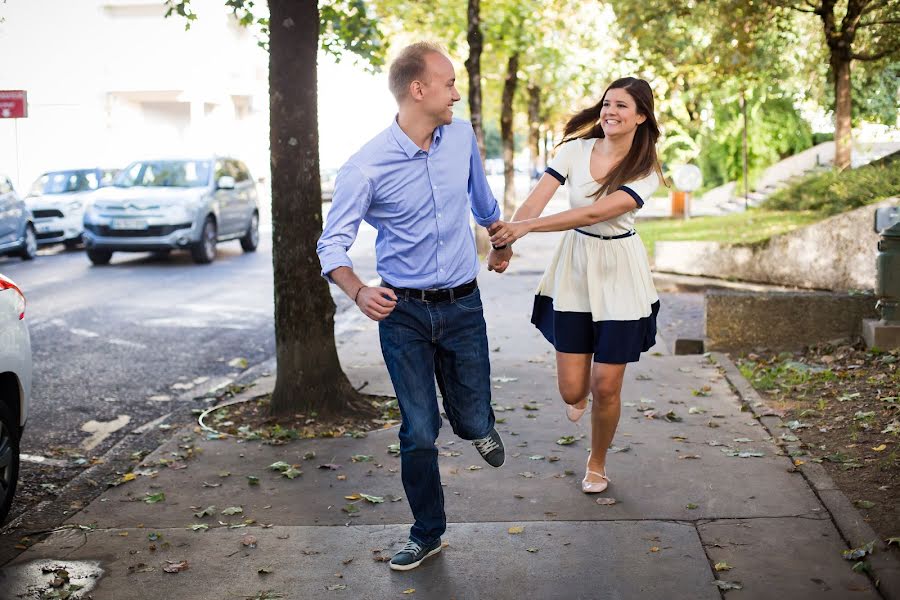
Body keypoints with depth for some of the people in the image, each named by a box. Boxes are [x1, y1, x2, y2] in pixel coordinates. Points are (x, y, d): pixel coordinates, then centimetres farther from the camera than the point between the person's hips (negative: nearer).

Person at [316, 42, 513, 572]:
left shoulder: (462, 136, -2)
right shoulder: (365, 168, -16)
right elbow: (332, 244, -14)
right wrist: (358, 291, -35)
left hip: (463, 305, 3)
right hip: (403, 311, -3)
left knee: (471, 419, 8)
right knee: (419, 433, 2)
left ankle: (480, 425, 48)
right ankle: (428, 534, 24)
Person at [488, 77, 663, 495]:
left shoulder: (646, 172, -11)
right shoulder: (577, 149, -3)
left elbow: (594, 213, -25)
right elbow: (538, 198, -15)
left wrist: (527, 226, -34)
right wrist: (507, 236, -34)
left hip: (619, 276, -2)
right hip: (573, 271, 2)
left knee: (605, 387, 1)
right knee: (572, 390, 2)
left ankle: (597, 463, 29)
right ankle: (580, 391, 43)